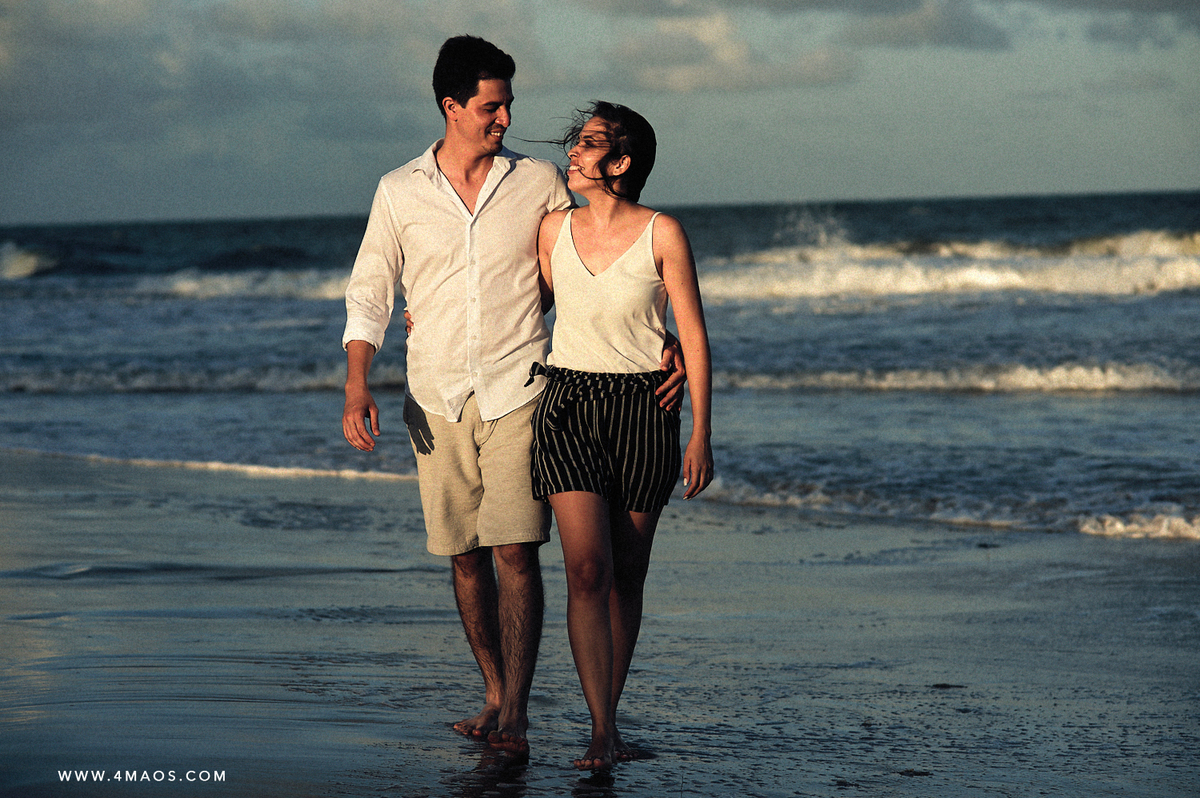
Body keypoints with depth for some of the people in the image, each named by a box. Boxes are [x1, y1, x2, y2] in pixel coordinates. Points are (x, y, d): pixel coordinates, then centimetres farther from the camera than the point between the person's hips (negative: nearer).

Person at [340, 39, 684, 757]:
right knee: (466, 557, 8)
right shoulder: (400, 193, 4)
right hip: (439, 401, 2)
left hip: (518, 394, -2)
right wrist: (357, 388, -7)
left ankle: (515, 711, -12)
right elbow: (369, 294, 7)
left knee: (515, 553, -11)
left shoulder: (541, 183, 3)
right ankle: (497, 696, 21)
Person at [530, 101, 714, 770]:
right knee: (588, 569, -13)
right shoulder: (555, 230, 3)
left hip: (643, 409, -1)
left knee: (627, 576, 6)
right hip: (569, 406, 1)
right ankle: (602, 734, -14)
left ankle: (611, 718, 20)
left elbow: (694, 336, -4)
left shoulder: (662, 233, -6)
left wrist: (702, 434, -8)